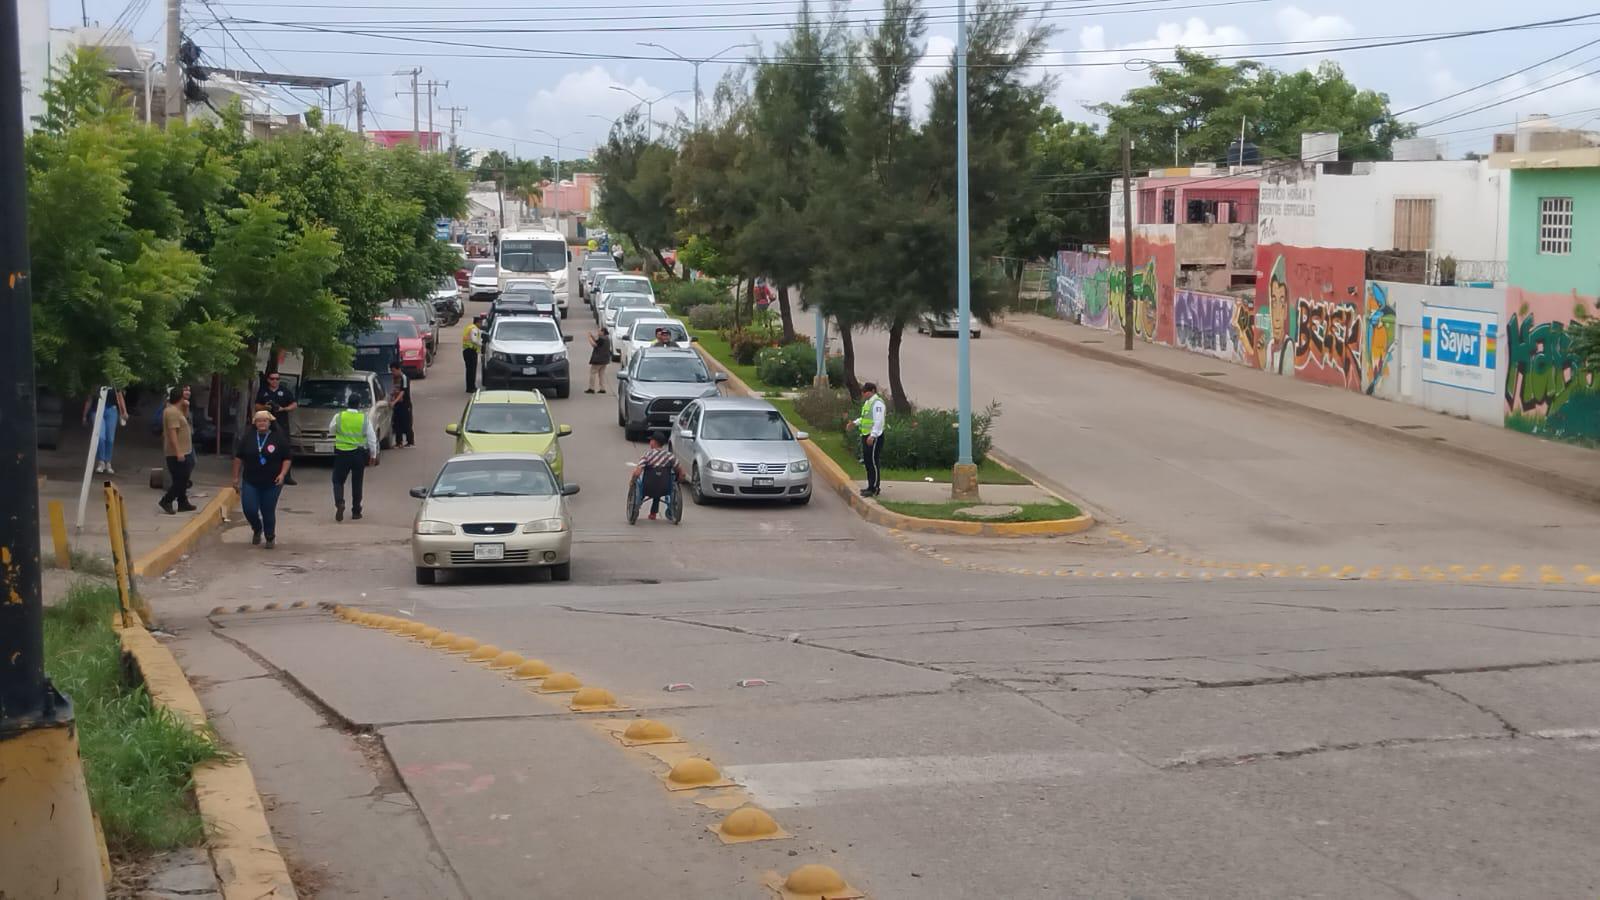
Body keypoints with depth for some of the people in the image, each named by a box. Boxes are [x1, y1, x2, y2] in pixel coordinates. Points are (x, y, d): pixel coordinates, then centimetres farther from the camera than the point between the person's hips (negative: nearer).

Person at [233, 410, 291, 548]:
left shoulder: (278, 438, -3)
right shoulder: (247, 437, 1)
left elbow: (286, 459, 1)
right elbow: (238, 458, 7)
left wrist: (282, 474, -14)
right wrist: (236, 477, 5)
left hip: (272, 483, -1)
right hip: (250, 482, 1)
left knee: (268, 511, 2)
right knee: (249, 509, -5)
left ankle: (270, 538, 22)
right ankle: (257, 529, 26)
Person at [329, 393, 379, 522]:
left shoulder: (338, 416, -5)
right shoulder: (365, 418, -5)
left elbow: (331, 430, 12)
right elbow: (372, 438, -2)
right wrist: (373, 455, 8)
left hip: (341, 453, -1)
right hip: (358, 453, 1)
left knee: (338, 481, 9)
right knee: (357, 483, 12)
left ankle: (339, 503, -16)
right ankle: (356, 511, 15)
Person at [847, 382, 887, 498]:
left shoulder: (877, 403, -15)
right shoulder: (867, 402, 17)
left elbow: (878, 421, -22)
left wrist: (872, 435, -29)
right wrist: (855, 423, 16)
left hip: (874, 437, -10)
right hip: (866, 436, 10)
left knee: (873, 462, -9)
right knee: (867, 462, 15)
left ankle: (874, 489, -6)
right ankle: (871, 487, 23)